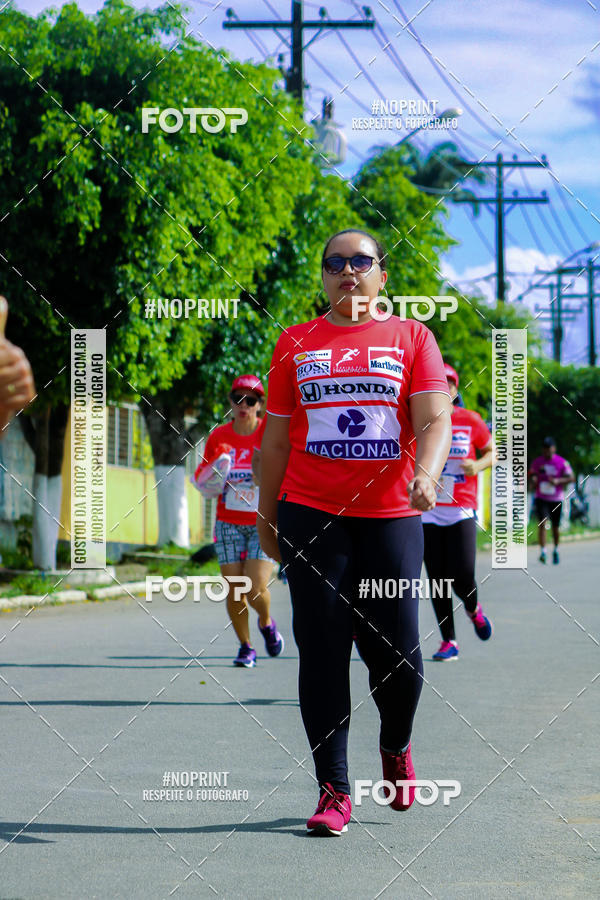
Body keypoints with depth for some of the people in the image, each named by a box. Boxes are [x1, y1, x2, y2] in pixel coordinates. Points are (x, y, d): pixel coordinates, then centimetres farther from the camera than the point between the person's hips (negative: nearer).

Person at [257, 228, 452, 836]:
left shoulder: (411, 337, 8)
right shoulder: (295, 343, 12)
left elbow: (435, 420, -3)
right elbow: (275, 440, 15)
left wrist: (426, 474, -22)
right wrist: (266, 517, 13)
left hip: (391, 514, -1)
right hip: (311, 515, 1)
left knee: (395, 651, -3)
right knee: (322, 650, -3)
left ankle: (395, 746, 29)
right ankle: (333, 791, 3)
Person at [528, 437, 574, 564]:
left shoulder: (561, 462, -3)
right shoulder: (537, 462, 3)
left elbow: (571, 478, -5)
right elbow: (532, 475, 16)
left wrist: (558, 481, -21)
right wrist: (533, 481, -8)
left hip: (556, 499, 0)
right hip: (541, 498, 0)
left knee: (555, 527, 9)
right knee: (542, 523, -19)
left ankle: (556, 550, 32)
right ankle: (543, 551, -23)